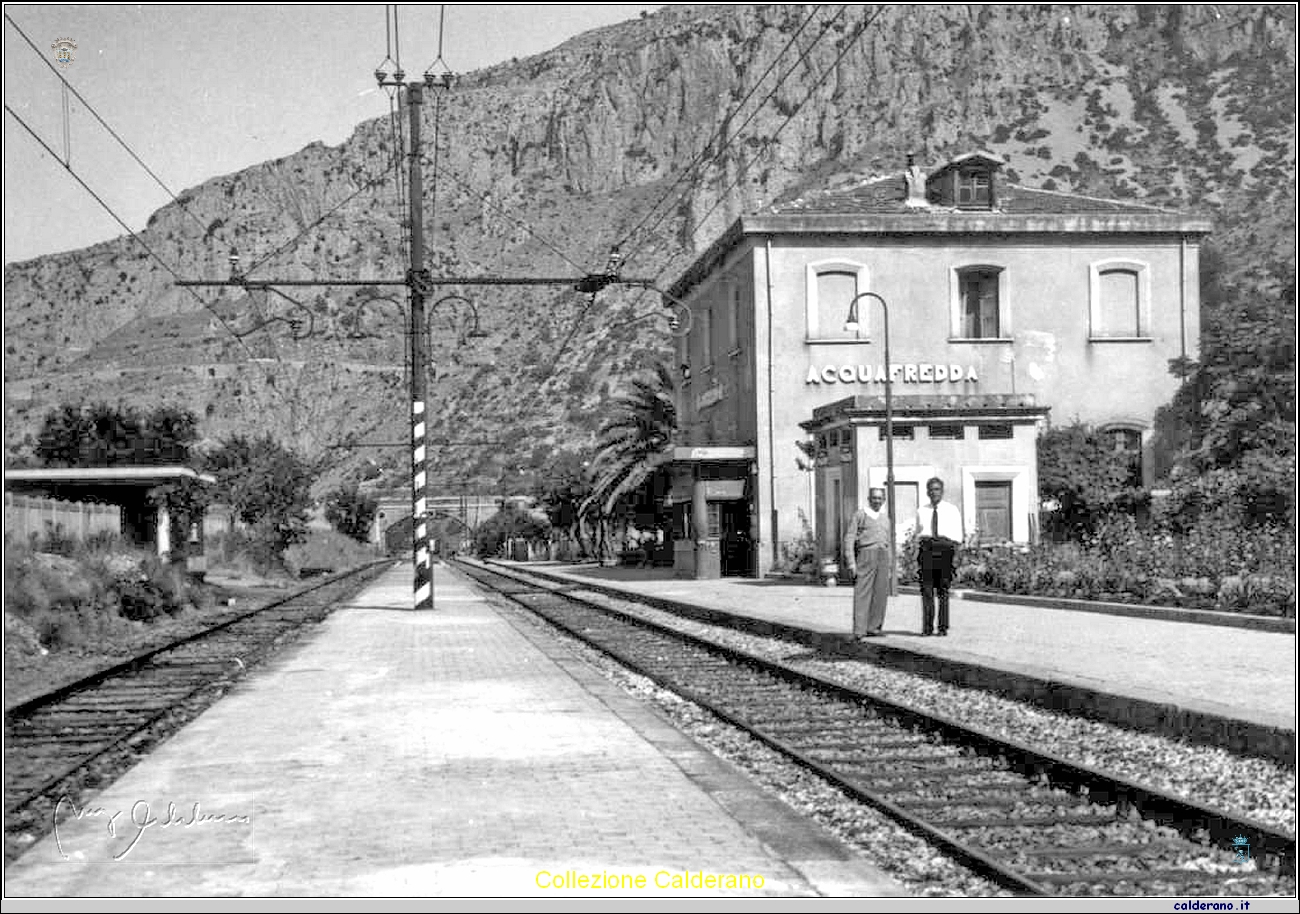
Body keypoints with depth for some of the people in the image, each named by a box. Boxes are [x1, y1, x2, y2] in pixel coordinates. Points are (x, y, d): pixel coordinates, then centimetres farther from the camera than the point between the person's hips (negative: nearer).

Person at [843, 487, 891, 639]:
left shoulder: (885, 516, 18)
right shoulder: (860, 515, 1)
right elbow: (849, 539, -3)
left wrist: (890, 564, 16)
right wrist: (851, 562, -10)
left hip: (883, 556, 5)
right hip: (866, 554, -5)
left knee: (881, 594, 3)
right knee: (862, 593, -9)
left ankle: (873, 627, 10)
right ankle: (859, 631, -10)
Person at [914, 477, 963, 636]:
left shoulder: (952, 510, 9)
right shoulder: (921, 511, 14)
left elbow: (956, 536, 5)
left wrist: (955, 555, -7)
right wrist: (917, 557, 9)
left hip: (945, 548, -1)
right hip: (926, 549, 1)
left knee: (943, 590, -1)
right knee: (926, 589, -6)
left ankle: (943, 627, 3)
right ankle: (927, 627, -4)